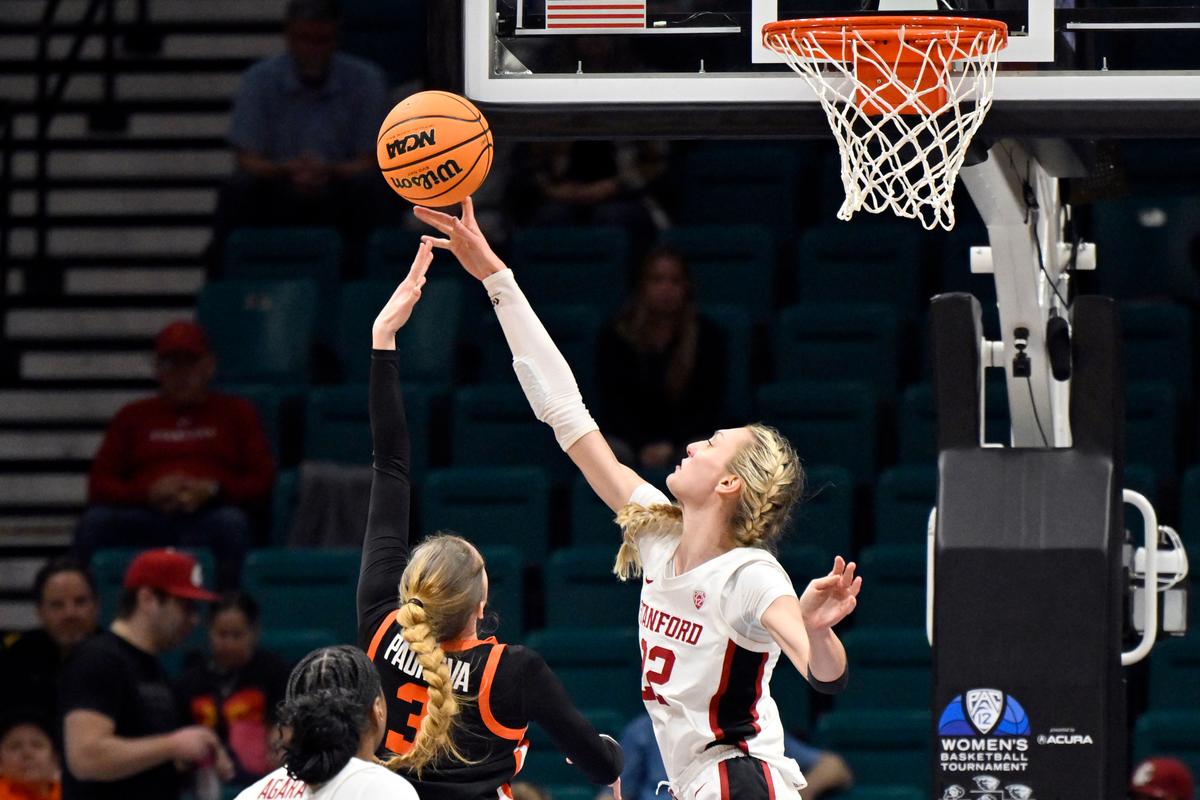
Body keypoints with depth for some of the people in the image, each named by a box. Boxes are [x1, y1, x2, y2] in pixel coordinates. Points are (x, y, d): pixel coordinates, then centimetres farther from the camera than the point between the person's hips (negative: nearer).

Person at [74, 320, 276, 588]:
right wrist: (148, 493, -7)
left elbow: (263, 482, 10)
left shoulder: (238, 413, 21)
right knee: (94, 523, -29)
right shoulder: (133, 416, 24)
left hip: (207, 516, -1)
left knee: (233, 523, -37)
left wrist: (213, 490, -8)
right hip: (145, 520, 1)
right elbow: (99, 485, 13)